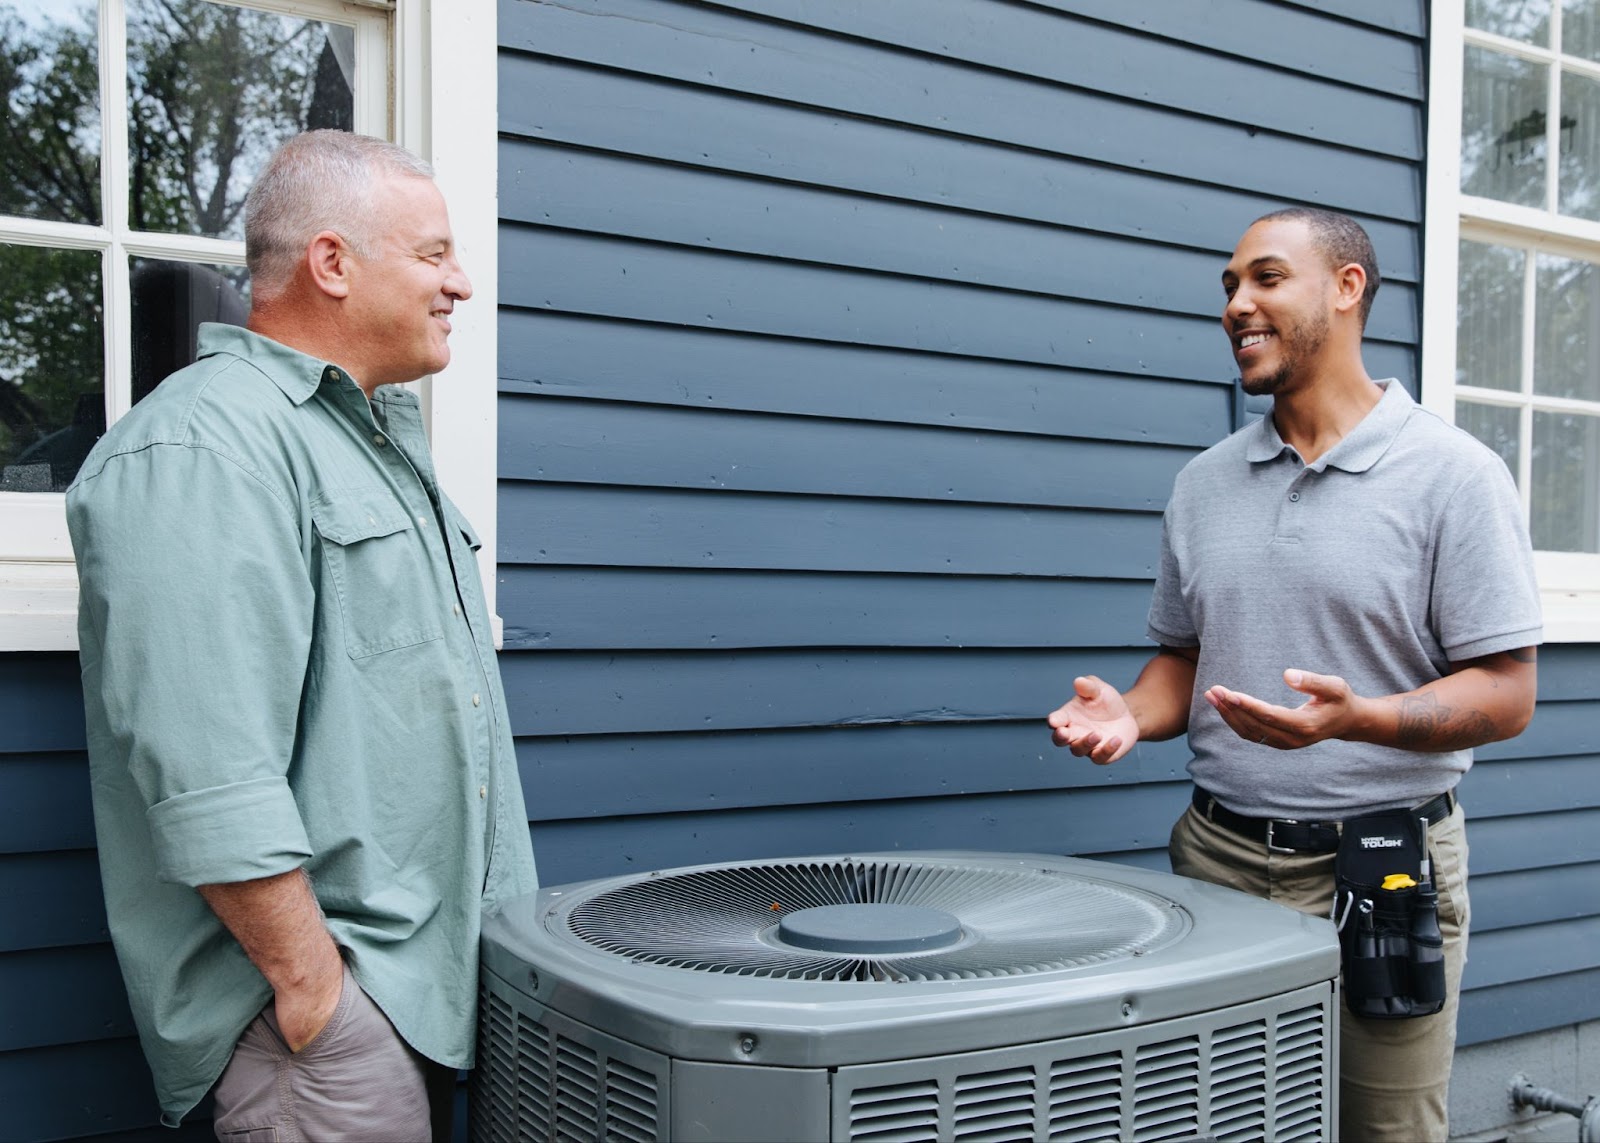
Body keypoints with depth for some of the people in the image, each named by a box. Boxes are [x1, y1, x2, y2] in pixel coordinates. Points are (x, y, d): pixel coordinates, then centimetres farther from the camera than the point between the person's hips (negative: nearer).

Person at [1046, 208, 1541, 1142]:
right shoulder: (1204, 483, 10)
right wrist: (1131, 713, -6)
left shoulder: (1454, 473, -6)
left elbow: (1505, 694, -9)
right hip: (1217, 855, 4)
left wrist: (1355, 717, -26)